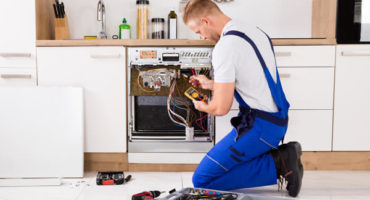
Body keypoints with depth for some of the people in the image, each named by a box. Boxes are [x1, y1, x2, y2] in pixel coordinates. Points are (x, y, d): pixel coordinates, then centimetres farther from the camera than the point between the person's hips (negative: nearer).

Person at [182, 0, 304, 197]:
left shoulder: (225, 47, -18)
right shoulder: (255, 31, 12)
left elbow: (221, 108, -17)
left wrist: (201, 106, 6)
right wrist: (209, 84, 29)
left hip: (259, 126, -10)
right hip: (278, 120, 10)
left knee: (202, 180, -5)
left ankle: (277, 165, -8)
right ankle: (282, 157, 6)